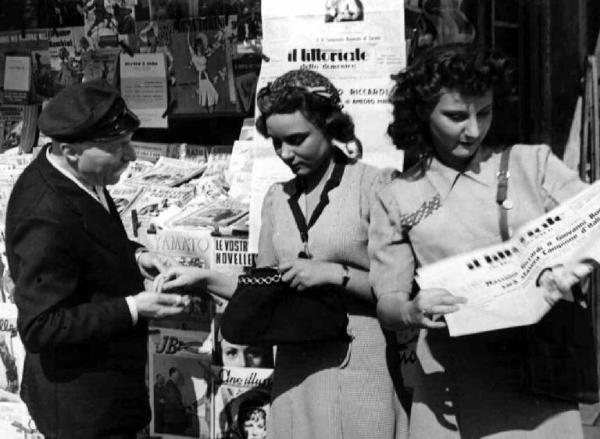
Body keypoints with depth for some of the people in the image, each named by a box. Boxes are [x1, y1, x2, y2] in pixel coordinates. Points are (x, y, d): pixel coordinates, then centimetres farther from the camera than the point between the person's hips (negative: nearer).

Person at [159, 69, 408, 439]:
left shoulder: (373, 185, -7)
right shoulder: (277, 199, 10)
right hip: (296, 372, 5)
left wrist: (334, 273, -17)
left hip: (361, 369, -4)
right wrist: (205, 279, 2)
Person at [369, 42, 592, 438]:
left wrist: (575, 264, -19)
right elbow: (387, 303, 5)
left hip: (542, 375, 0)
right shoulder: (397, 201, 7)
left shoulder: (534, 163, 7)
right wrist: (413, 312, -17)